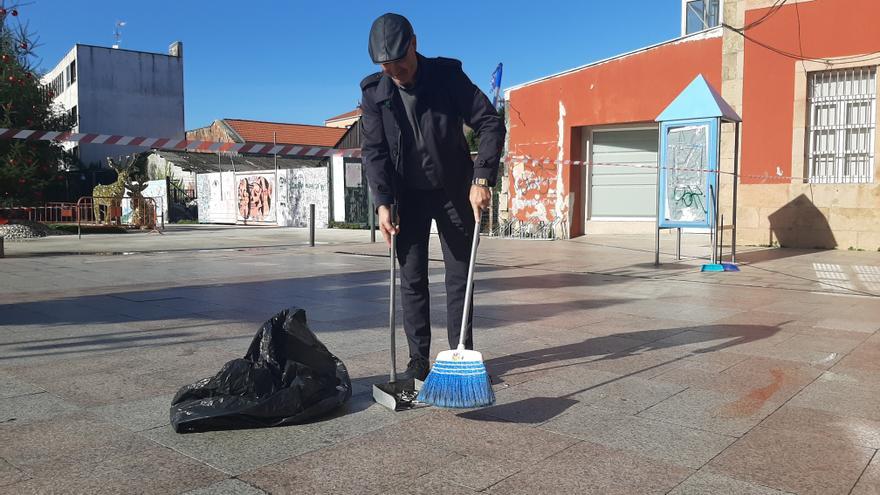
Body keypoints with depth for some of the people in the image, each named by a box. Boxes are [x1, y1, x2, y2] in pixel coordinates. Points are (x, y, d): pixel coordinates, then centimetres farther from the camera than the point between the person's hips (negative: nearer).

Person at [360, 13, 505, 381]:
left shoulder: (448, 75, -13)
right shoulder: (373, 92, -7)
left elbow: (491, 124, -14)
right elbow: (373, 151, -9)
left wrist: (482, 179, -24)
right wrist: (382, 203, -21)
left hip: (454, 192, -1)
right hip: (406, 196, 2)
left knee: (459, 276, 3)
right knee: (412, 279, 3)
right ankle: (418, 358, 12)